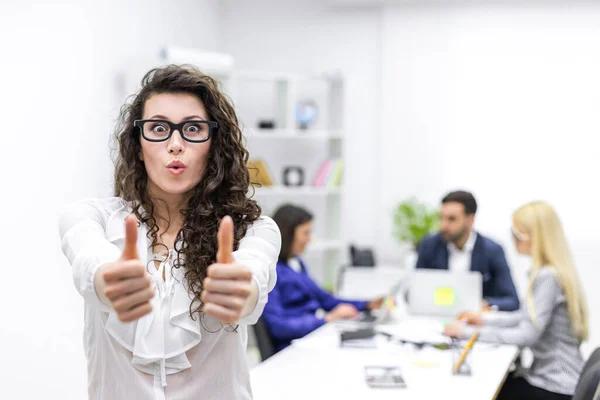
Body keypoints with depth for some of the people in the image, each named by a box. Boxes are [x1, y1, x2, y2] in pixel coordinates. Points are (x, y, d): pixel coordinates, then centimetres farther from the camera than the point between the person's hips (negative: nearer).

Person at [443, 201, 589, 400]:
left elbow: (527, 335, -23)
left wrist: (469, 332, -17)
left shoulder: (548, 277, -21)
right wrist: (485, 319, 10)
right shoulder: (545, 271, 9)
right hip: (547, 374, 9)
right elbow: (528, 317, 20)